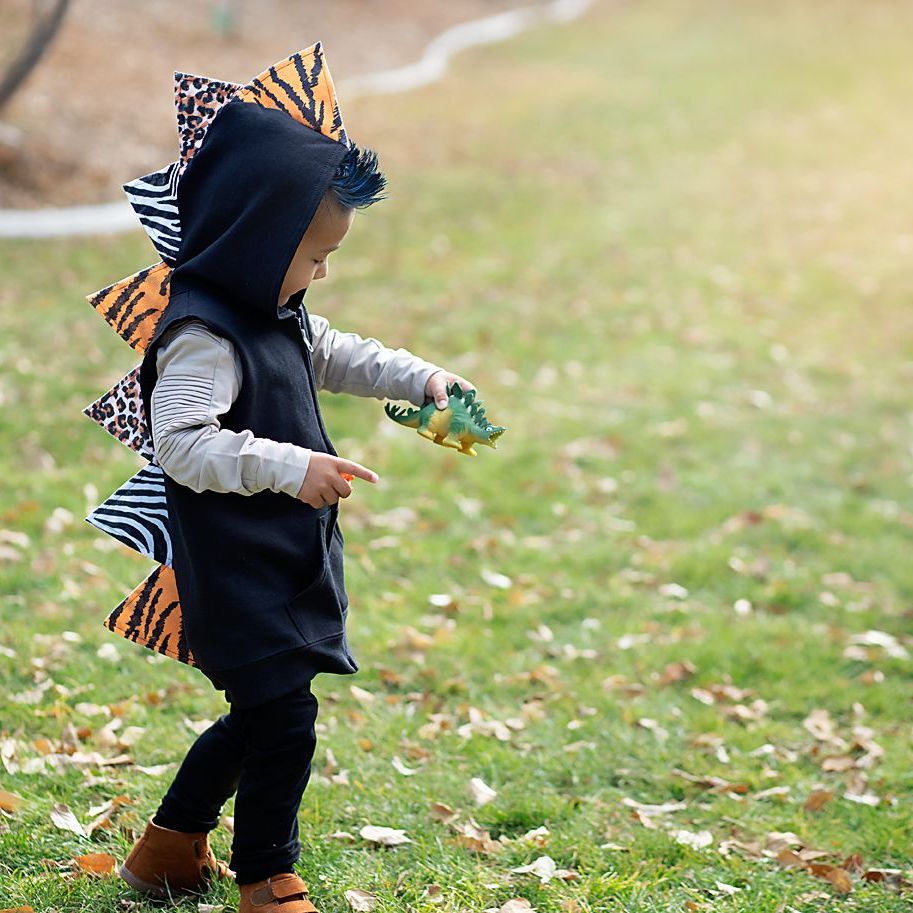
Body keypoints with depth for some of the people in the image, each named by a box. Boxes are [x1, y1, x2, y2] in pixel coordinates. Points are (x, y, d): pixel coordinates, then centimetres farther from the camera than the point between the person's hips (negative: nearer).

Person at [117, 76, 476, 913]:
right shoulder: (203, 334, -22)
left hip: (290, 560, 10)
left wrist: (422, 378, 14)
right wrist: (289, 466, -33)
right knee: (284, 718, -6)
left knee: (260, 714, 19)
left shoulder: (282, 316, 10)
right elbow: (182, 444, -28)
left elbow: (336, 356, 27)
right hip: (238, 574, -10)